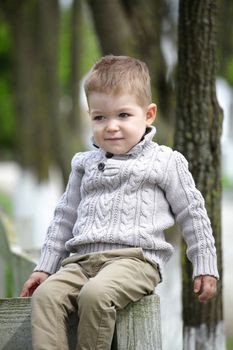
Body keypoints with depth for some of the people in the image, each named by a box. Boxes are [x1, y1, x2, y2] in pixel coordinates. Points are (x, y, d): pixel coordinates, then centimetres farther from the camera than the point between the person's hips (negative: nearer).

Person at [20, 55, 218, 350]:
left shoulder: (165, 162, 6)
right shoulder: (85, 164, 20)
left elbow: (193, 215, 11)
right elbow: (65, 217, 27)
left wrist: (205, 267, 9)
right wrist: (45, 267, 23)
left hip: (135, 258, -5)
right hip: (82, 260, 5)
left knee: (96, 294, -35)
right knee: (45, 295, -24)